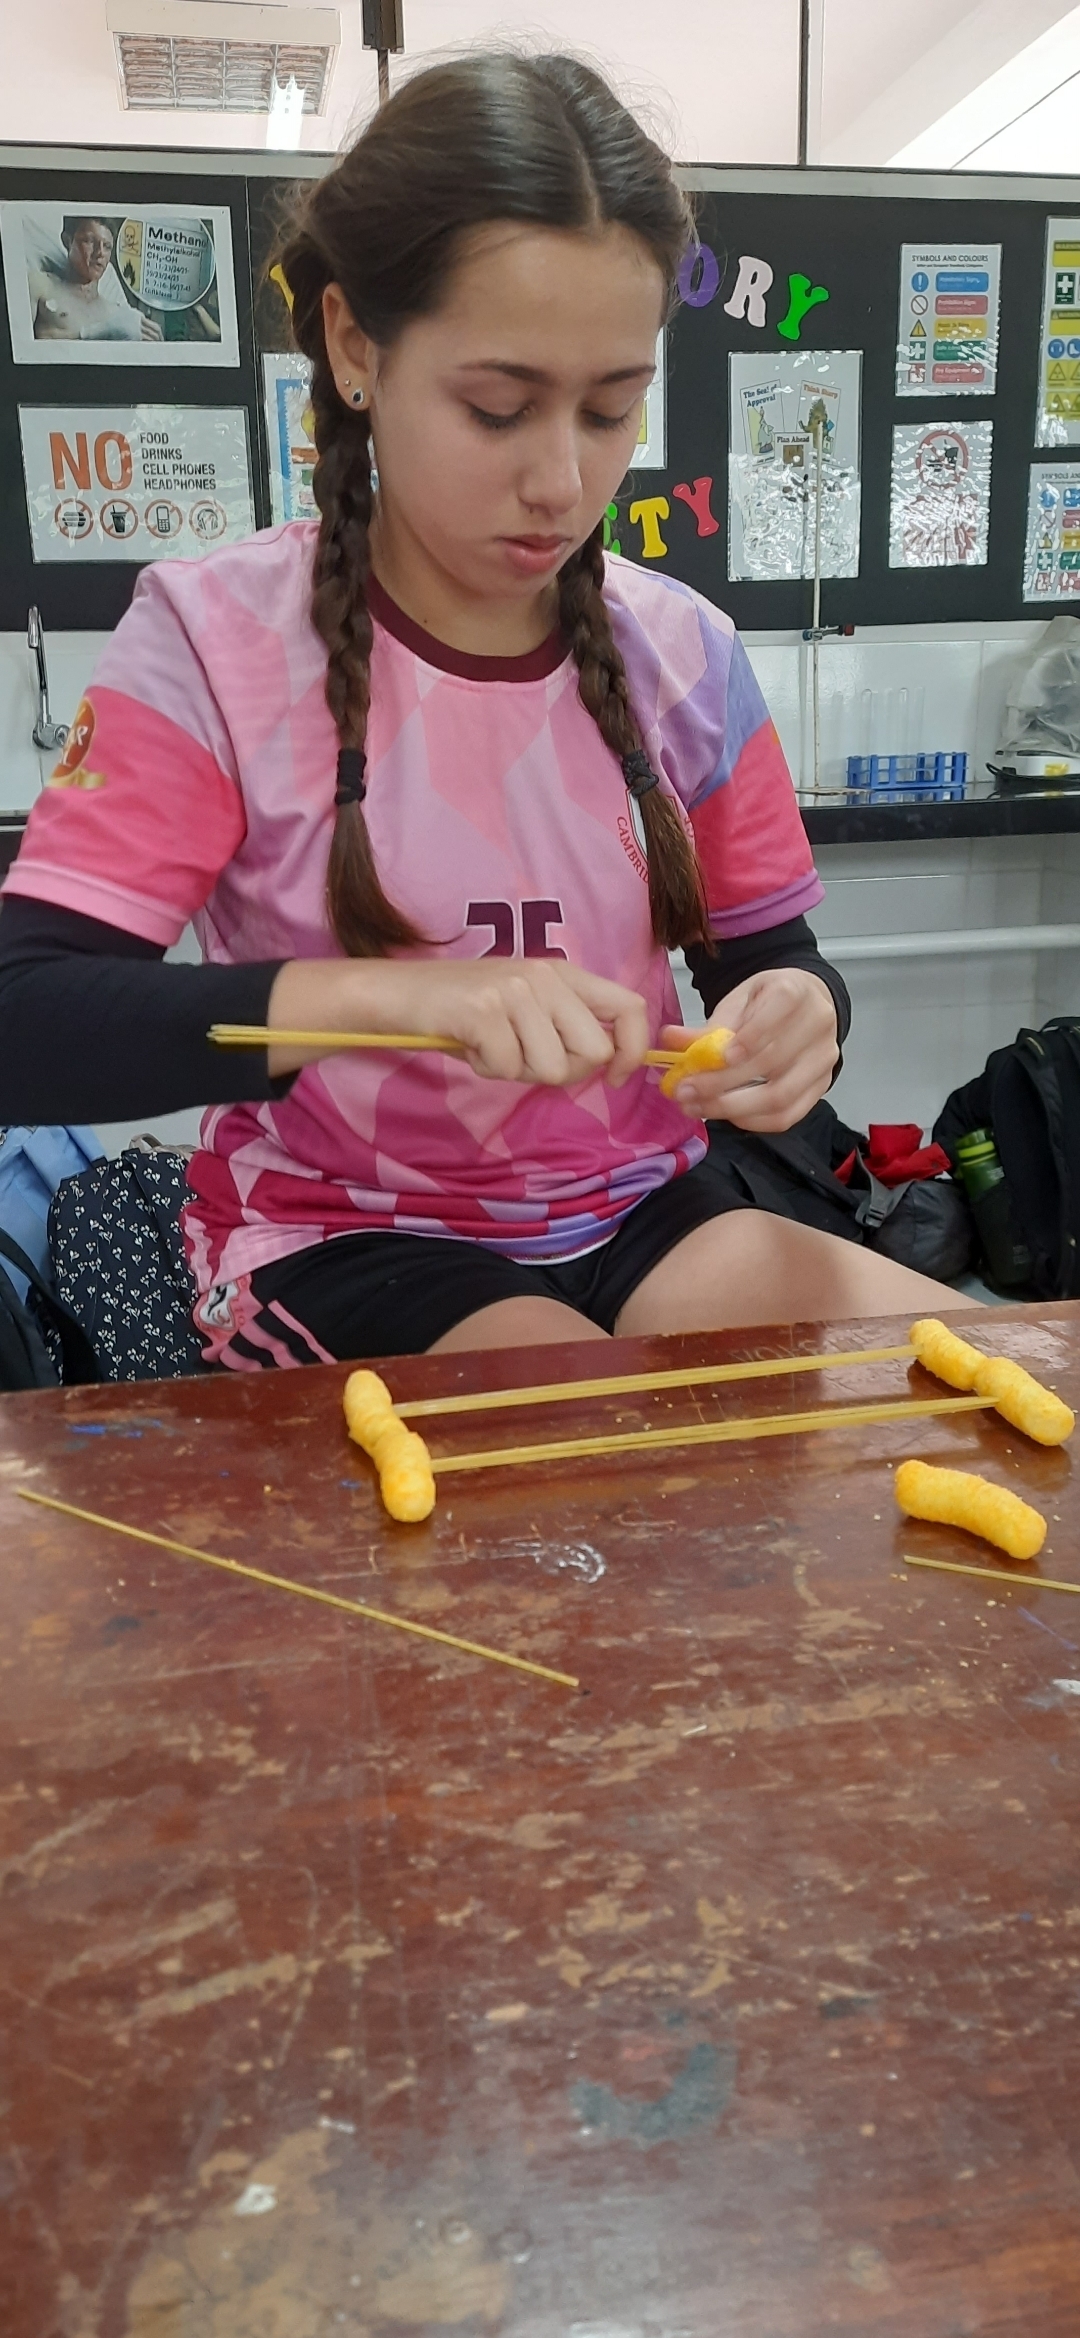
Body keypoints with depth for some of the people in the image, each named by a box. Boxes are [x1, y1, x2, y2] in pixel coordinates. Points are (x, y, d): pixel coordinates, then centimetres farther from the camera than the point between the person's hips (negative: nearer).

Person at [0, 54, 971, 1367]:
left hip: (635, 1212, 5)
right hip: (344, 1242, -4)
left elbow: (772, 961, 7)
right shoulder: (216, 639, -11)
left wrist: (798, 1016, -19)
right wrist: (383, 992, -35)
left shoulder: (679, 653, 0)